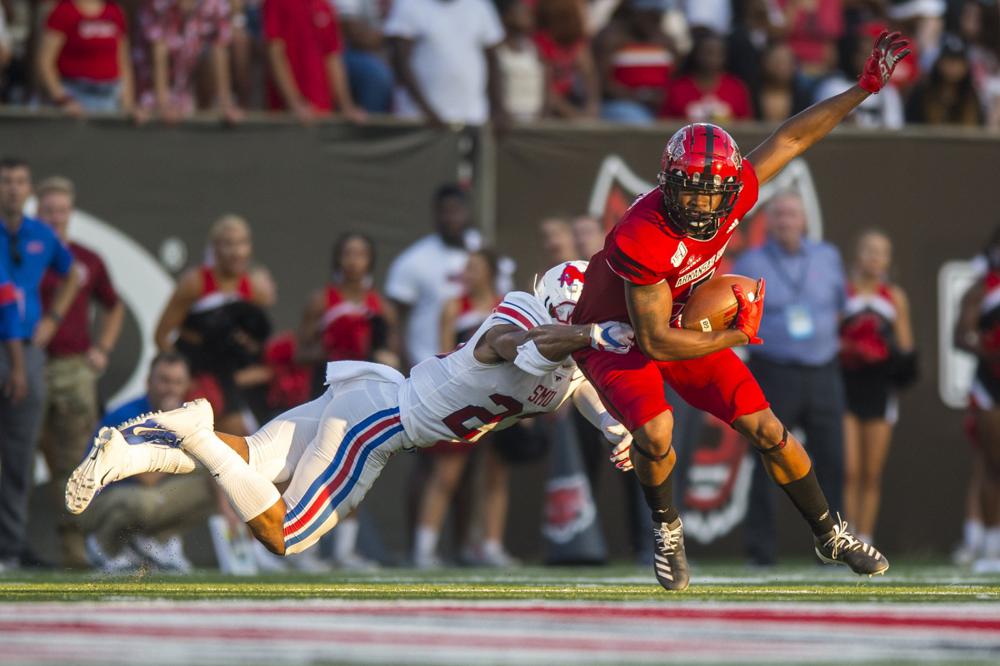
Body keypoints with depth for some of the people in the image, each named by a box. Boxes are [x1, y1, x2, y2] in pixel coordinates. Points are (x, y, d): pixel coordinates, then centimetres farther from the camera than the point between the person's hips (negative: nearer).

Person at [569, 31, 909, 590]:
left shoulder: (735, 195, -20)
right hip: (617, 336, -6)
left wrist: (864, 88, -5)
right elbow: (655, 343, -31)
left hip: (686, 325, 6)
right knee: (656, 431, -30)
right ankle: (667, 531, 0)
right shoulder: (642, 240, -37)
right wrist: (739, 336, -20)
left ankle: (830, 534, 21)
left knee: (764, 427, 2)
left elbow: (791, 139, -5)